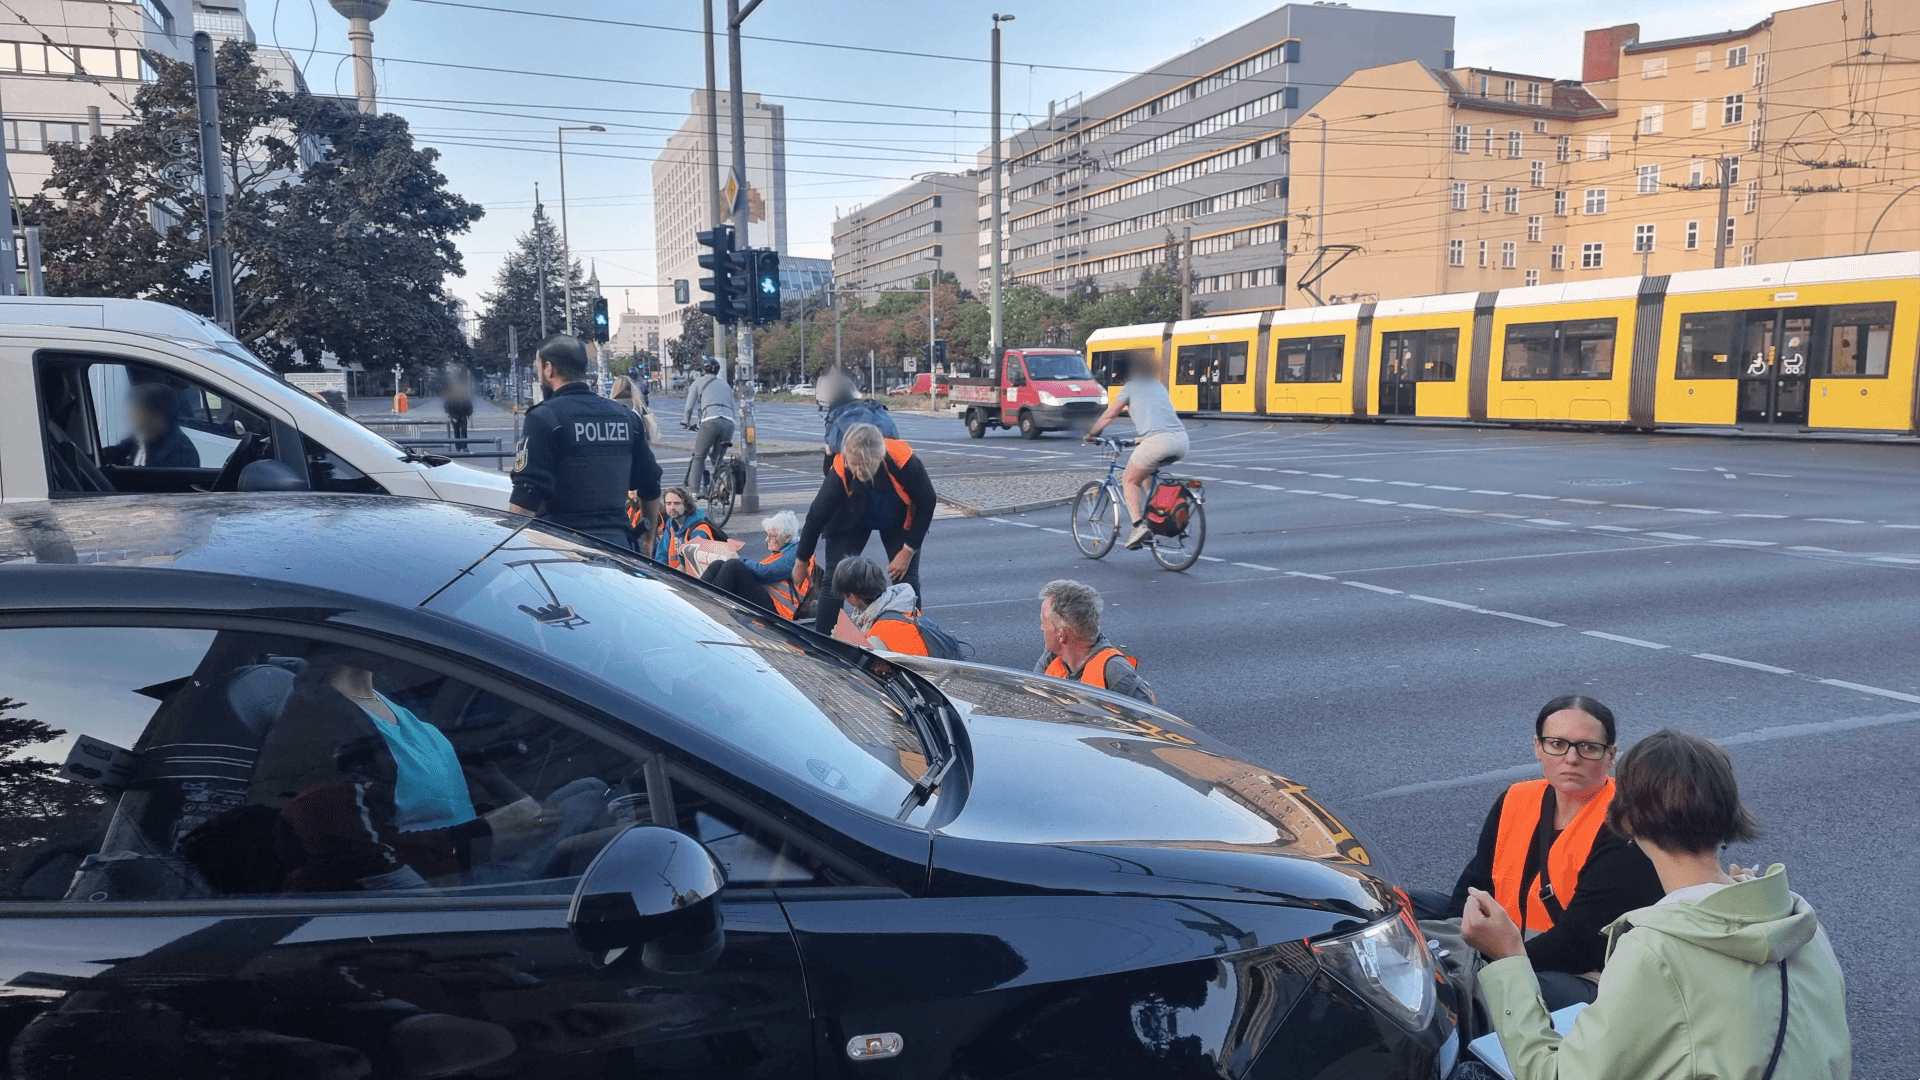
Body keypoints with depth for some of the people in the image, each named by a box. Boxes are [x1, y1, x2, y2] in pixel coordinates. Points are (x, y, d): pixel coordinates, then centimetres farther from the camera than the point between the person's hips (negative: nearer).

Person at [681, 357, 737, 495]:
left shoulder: (698, 382, 17)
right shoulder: (725, 384, 30)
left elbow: (689, 407, 15)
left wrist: (687, 422, 32)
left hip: (711, 421, -4)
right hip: (729, 422, 4)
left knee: (698, 457, 4)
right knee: (718, 459, 15)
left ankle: (696, 490, -6)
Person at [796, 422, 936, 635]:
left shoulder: (904, 462, -39)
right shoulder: (840, 472, -36)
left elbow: (926, 504, -20)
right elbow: (816, 516, -21)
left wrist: (908, 551, -18)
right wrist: (801, 561, -9)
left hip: (899, 522, 0)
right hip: (852, 521, 0)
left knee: (907, 581, -6)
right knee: (834, 579, -8)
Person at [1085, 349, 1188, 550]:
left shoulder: (1131, 387, 13)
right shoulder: (1159, 386, 29)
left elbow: (1109, 415, 14)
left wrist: (1091, 433, 27)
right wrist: (1140, 437, 51)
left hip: (1158, 440, -6)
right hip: (1181, 440, 6)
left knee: (1129, 480, 11)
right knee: (1147, 472, 32)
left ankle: (1138, 525, -7)